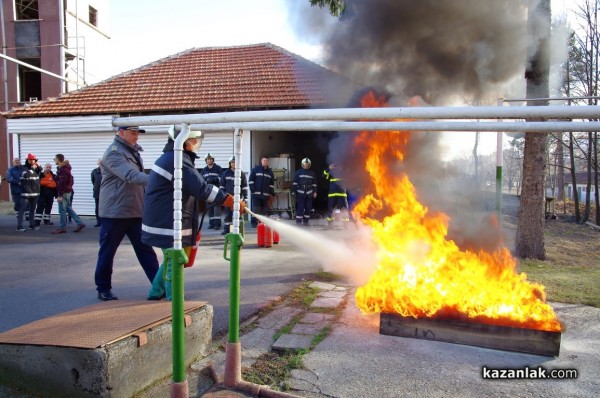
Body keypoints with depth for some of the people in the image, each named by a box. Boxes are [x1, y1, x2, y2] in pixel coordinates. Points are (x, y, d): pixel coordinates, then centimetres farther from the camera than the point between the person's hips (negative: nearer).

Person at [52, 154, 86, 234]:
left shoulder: (63, 170, -16)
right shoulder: (64, 168, 15)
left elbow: (62, 183, -21)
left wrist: (60, 195, -22)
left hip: (64, 192, -10)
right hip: (68, 191, 10)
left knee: (62, 210, -3)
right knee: (69, 209, 13)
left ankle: (62, 228, 3)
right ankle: (80, 223, 12)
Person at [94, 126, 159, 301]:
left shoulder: (133, 152, 15)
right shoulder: (113, 153, -13)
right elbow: (131, 176, -29)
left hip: (136, 211, 7)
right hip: (115, 211, -7)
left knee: (146, 249, 5)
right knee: (107, 251, 6)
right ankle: (103, 288, 19)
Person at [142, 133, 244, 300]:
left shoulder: (171, 157, 14)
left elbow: (193, 188, 16)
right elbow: (202, 189, -26)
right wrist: (233, 202, -21)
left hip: (165, 220, 11)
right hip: (167, 223, -11)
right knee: (174, 263, -3)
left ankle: (155, 295, 33)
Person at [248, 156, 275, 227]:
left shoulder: (270, 171, 14)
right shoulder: (256, 169, 2)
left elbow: (271, 183, 17)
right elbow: (251, 180, 0)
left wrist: (272, 192, 10)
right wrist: (252, 189, -8)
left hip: (266, 194, 4)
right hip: (256, 194, -4)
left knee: (264, 210, 6)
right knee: (256, 209, -5)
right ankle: (254, 223, -1)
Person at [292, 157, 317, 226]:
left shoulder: (312, 173, 12)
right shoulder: (298, 172, 2)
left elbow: (314, 183, 16)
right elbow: (294, 182, 0)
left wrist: (315, 192, 8)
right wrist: (294, 191, -6)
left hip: (309, 193, 4)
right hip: (300, 193, -3)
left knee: (308, 207, 5)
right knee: (300, 207, -7)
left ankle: (306, 221, 17)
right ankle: (298, 221, 0)